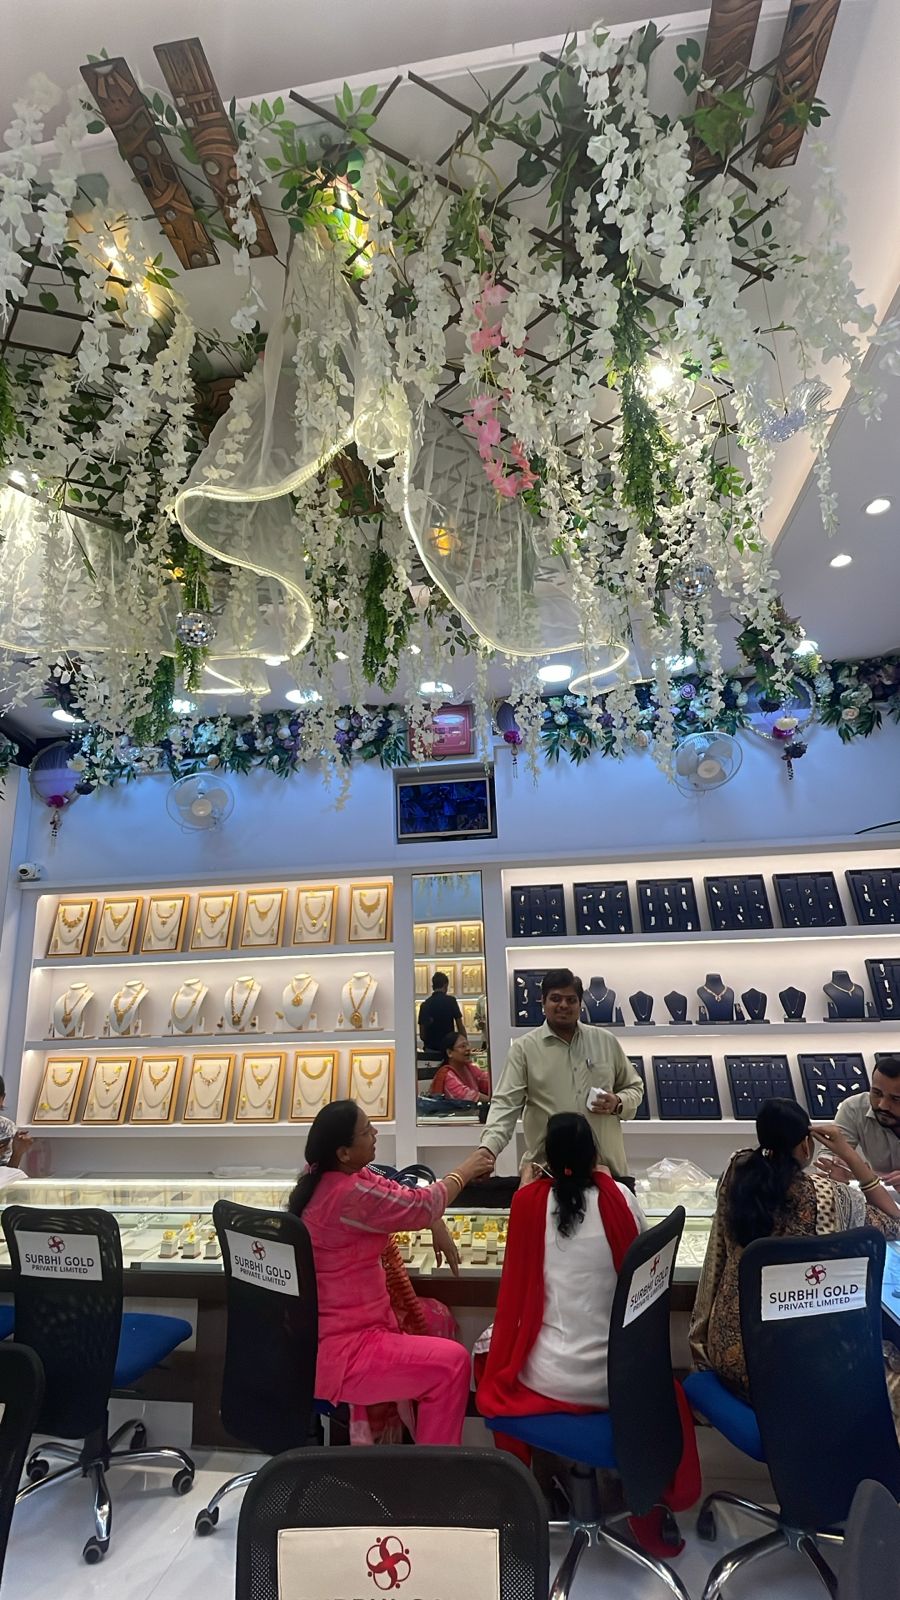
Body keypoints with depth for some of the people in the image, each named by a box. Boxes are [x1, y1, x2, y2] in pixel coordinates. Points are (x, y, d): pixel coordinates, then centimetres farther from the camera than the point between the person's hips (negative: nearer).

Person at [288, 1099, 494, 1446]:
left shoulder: (328, 1176, 0)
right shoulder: (349, 1194, -29)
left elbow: (401, 1196, 11)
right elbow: (421, 1205, -18)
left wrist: (438, 1228, -1)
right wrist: (465, 1170, -3)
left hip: (324, 1330, 10)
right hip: (333, 1353, -10)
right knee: (451, 1362, -11)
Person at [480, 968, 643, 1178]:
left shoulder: (606, 1041, 5)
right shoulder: (524, 1048, -3)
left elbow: (634, 1087, 14)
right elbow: (506, 1103, -7)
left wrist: (618, 1103, -6)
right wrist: (488, 1149, -21)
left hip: (606, 1163, 2)